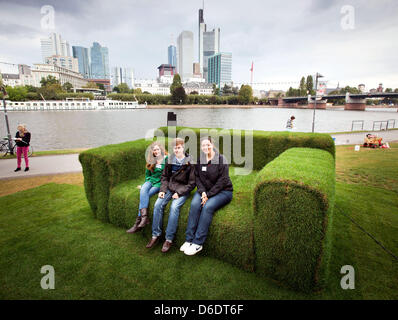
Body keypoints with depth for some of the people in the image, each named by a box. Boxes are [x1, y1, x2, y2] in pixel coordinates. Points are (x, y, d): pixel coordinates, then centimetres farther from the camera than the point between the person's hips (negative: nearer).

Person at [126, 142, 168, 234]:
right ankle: (144, 216, -40)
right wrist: (145, 183, 12)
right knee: (143, 190, -29)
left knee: (144, 195, -25)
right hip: (150, 180, 4)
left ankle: (138, 222, -24)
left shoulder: (167, 159, -2)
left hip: (160, 183, -4)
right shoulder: (151, 161, 16)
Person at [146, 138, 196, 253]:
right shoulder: (170, 160, 6)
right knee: (158, 204, -18)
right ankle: (155, 235, -5)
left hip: (183, 190, -4)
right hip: (170, 188, 5)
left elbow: (192, 183, -7)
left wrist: (179, 193, -15)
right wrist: (163, 190, -1)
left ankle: (169, 239, -17)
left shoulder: (190, 163, -8)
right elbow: (165, 176, 14)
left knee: (174, 207, -29)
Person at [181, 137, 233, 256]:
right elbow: (197, 177, 4)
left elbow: (222, 180, -13)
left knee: (208, 207, -29)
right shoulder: (199, 160, 4)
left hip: (223, 191, -4)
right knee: (194, 204, -25)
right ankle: (188, 239, -18)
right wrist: (202, 192, -14)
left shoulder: (221, 159, -10)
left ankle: (198, 243, -21)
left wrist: (209, 194, -17)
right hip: (204, 190, 4)